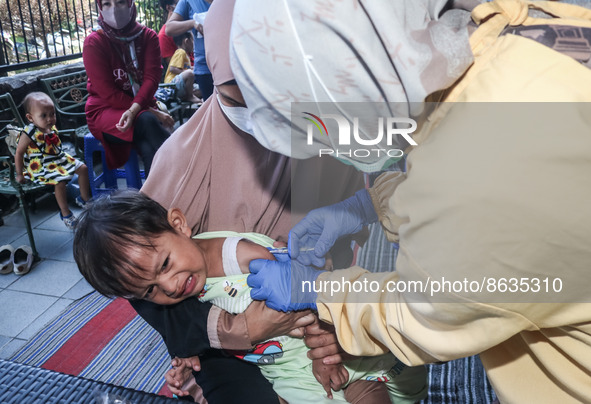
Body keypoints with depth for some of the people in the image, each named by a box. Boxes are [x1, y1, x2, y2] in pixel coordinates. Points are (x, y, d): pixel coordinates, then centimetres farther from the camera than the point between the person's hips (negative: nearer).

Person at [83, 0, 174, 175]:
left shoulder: (148, 36, 3)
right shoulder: (93, 43, -5)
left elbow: (151, 78, -8)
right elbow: (108, 93, -10)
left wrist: (134, 110, -28)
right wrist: (152, 112, -18)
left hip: (141, 107, 3)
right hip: (105, 111, -2)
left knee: (149, 149, -32)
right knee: (147, 121, -34)